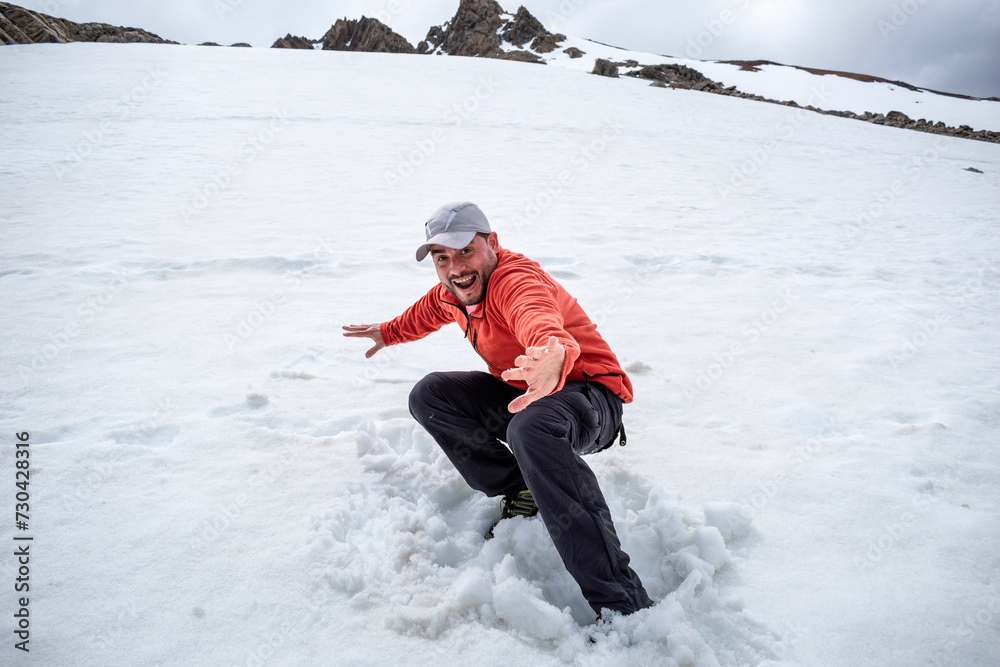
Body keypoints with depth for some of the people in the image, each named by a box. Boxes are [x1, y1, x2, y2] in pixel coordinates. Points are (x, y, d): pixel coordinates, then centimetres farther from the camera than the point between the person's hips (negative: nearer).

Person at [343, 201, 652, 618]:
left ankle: (622, 604, -41)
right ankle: (522, 492, 0)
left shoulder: (516, 280, -26)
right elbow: (426, 313, 29)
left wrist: (553, 362, -74)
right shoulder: (450, 293, 2)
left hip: (588, 392, -8)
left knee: (530, 427, -42)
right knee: (429, 396, -3)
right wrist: (387, 333, 46)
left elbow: (542, 326, -51)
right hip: (521, 394, 9)